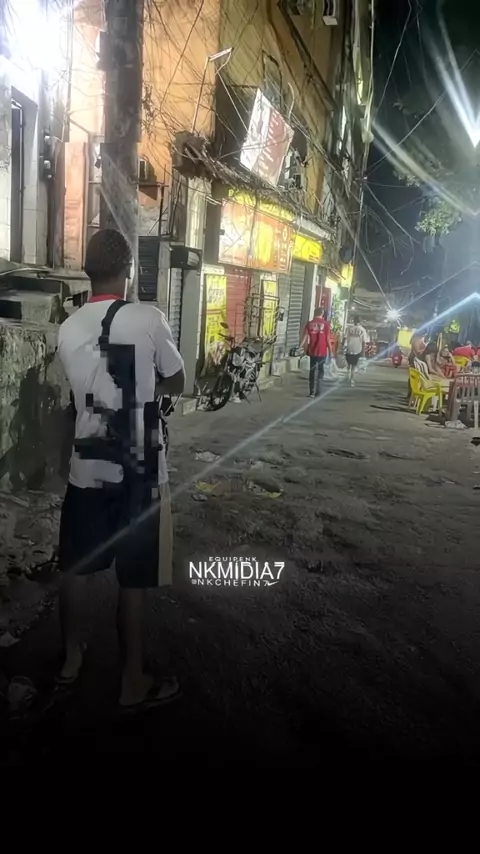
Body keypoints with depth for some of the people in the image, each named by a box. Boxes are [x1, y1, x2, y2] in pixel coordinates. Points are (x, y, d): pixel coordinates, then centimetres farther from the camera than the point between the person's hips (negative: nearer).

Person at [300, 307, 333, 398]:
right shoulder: (326, 324, -6)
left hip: (312, 351, 2)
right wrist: (330, 352, 1)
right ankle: (317, 392, 6)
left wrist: (300, 347, 8)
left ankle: (311, 392, 10)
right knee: (320, 371, 9)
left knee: (312, 371, 12)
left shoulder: (309, 323, 0)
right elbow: (328, 339, -6)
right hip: (322, 352, -2)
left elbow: (305, 337, -1)